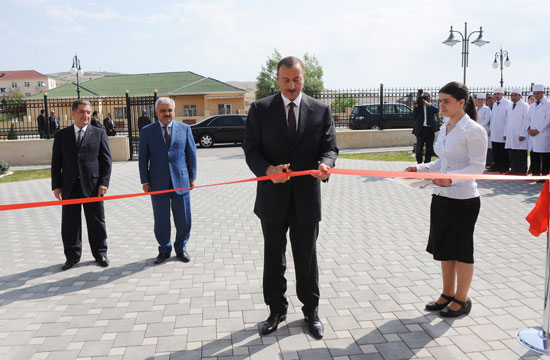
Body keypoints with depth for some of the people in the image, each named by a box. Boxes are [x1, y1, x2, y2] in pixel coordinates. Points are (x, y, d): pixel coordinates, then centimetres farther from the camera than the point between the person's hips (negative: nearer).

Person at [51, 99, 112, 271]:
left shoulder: (99, 133, 4)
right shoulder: (61, 135, 8)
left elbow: (106, 160, 1)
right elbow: (56, 162, 7)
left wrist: (103, 182, -7)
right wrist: (56, 185, 0)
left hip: (92, 186, -2)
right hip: (69, 186, 2)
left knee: (96, 221, 7)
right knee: (70, 223, 7)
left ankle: (100, 254, 20)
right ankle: (72, 256, 20)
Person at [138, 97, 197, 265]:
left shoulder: (184, 128, 6)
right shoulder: (147, 131, 4)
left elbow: (191, 154, 8)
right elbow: (143, 158, 5)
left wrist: (192, 177, 3)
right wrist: (145, 182, 0)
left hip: (181, 181, 0)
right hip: (158, 183, 0)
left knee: (184, 219, 5)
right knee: (161, 220, 7)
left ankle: (181, 248, 24)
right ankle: (164, 250, 25)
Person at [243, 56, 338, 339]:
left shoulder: (321, 110, 3)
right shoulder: (260, 109, 0)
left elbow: (330, 147, 2)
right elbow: (251, 149, -3)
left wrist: (325, 164, -22)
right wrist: (267, 170, -23)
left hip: (307, 198, 0)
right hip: (272, 197, 0)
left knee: (307, 258, 12)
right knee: (273, 258, 14)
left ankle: (311, 311, 30)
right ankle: (276, 310, 33)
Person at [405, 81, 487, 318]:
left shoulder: (473, 130, -14)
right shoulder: (445, 128, 10)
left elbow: (477, 167, -17)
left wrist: (451, 178, -31)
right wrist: (420, 168, 3)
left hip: (463, 200, -8)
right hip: (441, 197, 8)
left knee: (461, 250, 6)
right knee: (443, 249, 16)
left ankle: (461, 300, 23)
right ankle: (448, 294, 32)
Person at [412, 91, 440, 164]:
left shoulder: (432, 106, 10)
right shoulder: (419, 105, 7)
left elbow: (437, 110, -12)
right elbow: (414, 116, 0)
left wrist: (428, 104, -18)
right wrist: (416, 106, -10)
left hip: (430, 129, 1)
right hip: (421, 129, -1)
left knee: (429, 148, 6)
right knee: (419, 147, 1)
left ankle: (427, 162, 15)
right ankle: (419, 162, 13)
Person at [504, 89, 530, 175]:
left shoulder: (524, 106, -5)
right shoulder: (511, 106, 17)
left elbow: (526, 121, -11)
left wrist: (522, 134, -16)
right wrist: (505, 134, 15)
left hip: (520, 136, -7)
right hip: (511, 136, 7)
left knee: (521, 156, -3)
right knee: (512, 156, 8)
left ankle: (522, 172, 3)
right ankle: (514, 171, 15)